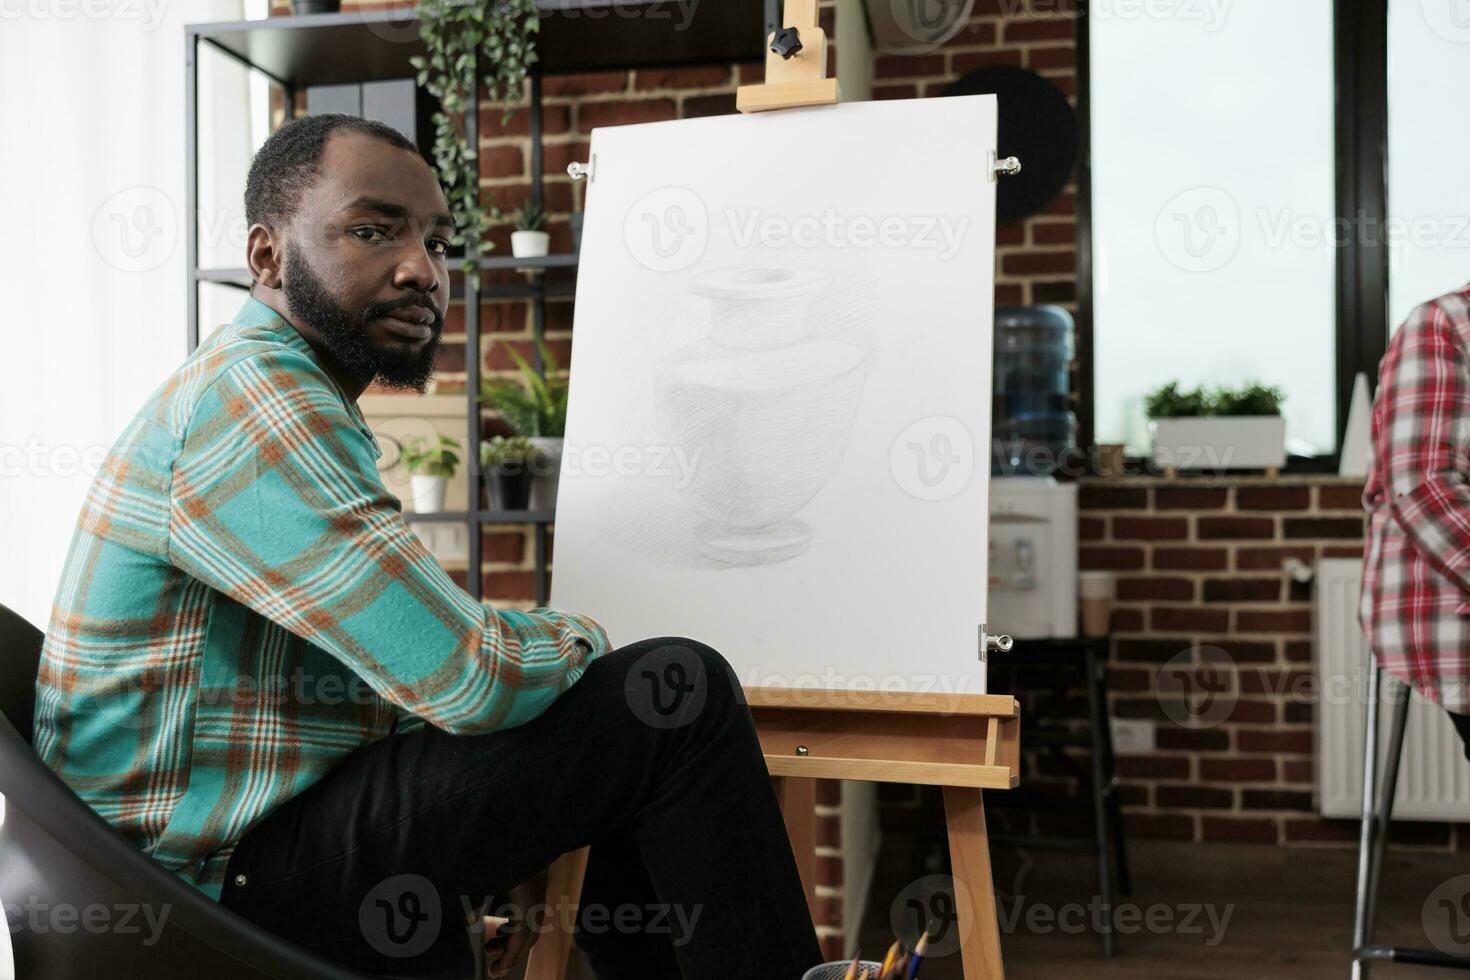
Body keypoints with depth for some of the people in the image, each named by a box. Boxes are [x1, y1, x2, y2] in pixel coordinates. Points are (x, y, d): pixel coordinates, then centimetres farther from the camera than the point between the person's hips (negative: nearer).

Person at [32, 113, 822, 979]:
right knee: (678, 694, -17)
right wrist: (585, 641, -4)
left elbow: (410, 669, 14)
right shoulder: (253, 398, -19)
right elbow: (471, 677, -26)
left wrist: (494, 850, 5)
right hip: (226, 871, -10)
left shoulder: (299, 401, 15)